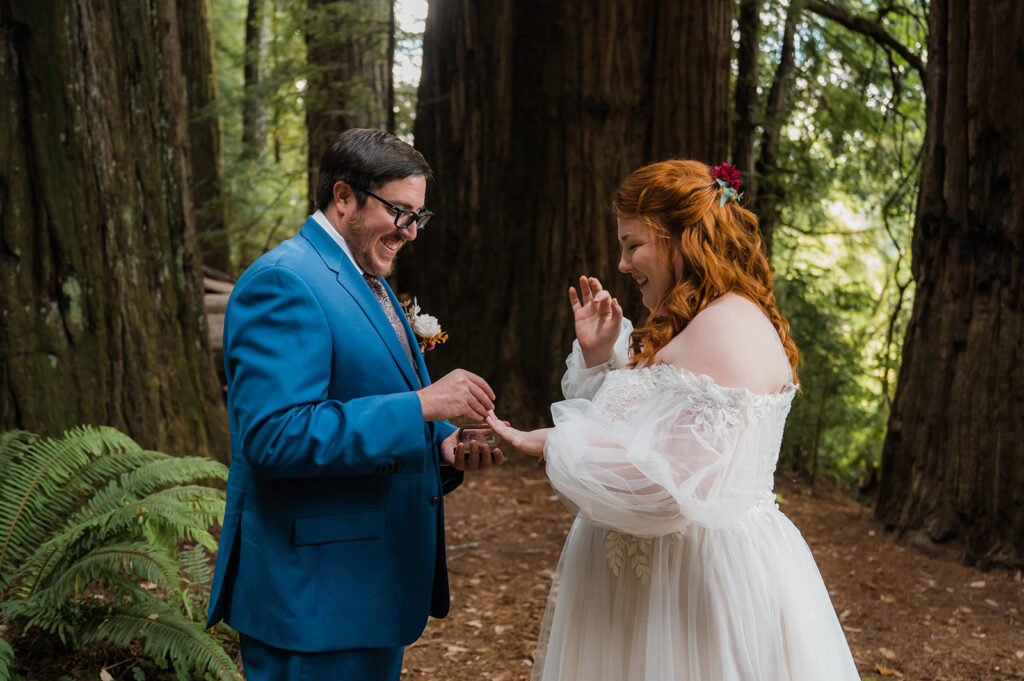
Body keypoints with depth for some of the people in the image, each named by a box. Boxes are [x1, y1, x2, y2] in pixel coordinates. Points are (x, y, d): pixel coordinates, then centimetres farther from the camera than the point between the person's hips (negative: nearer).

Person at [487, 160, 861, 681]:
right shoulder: (688, 327, 12)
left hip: (709, 574, -9)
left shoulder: (730, 329, -20)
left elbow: (679, 481, -28)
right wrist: (600, 358, 3)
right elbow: (633, 428, 16)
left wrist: (552, 445, -19)